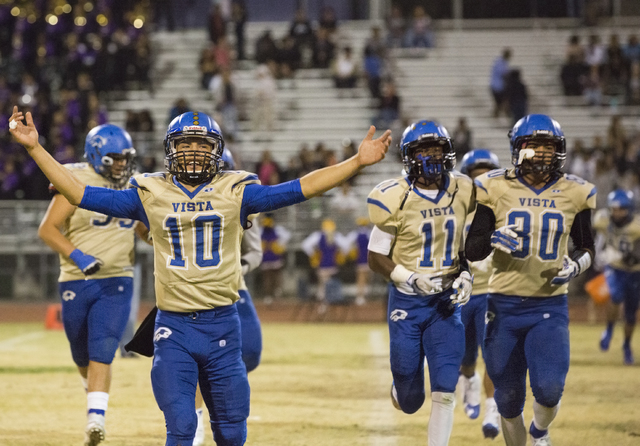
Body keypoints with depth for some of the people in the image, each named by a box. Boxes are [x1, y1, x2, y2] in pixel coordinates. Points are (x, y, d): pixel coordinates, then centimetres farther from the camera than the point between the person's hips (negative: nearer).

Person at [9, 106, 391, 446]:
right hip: (174, 327, -1)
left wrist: (357, 162, -9)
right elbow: (81, 195, 3)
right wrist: (35, 148, -2)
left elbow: (299, 190, -2)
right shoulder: (150, 194, 4)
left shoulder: (235, 192, 3)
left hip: (223, 324, 1)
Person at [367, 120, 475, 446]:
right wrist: (412, 280, -20)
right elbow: (376, 258, -7)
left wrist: (465, 275, -3)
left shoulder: (462, 192, -1)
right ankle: (402, 389, 45)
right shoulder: (396, 199, -14)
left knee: (444, 391, -9)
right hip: (407, 301, -2)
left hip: (447, 301, 2)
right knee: (410, 401, 8)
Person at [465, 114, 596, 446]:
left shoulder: (574, 193, 1)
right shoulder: (495, 188, -4)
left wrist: (576, 265, -8)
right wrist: (492, 240, -23)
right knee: (508, 398, 5)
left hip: (550, 307, 0)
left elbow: (587, 247, 15)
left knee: (549, 388, -15)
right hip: (504, 305, 0)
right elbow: (471, 250, -1)